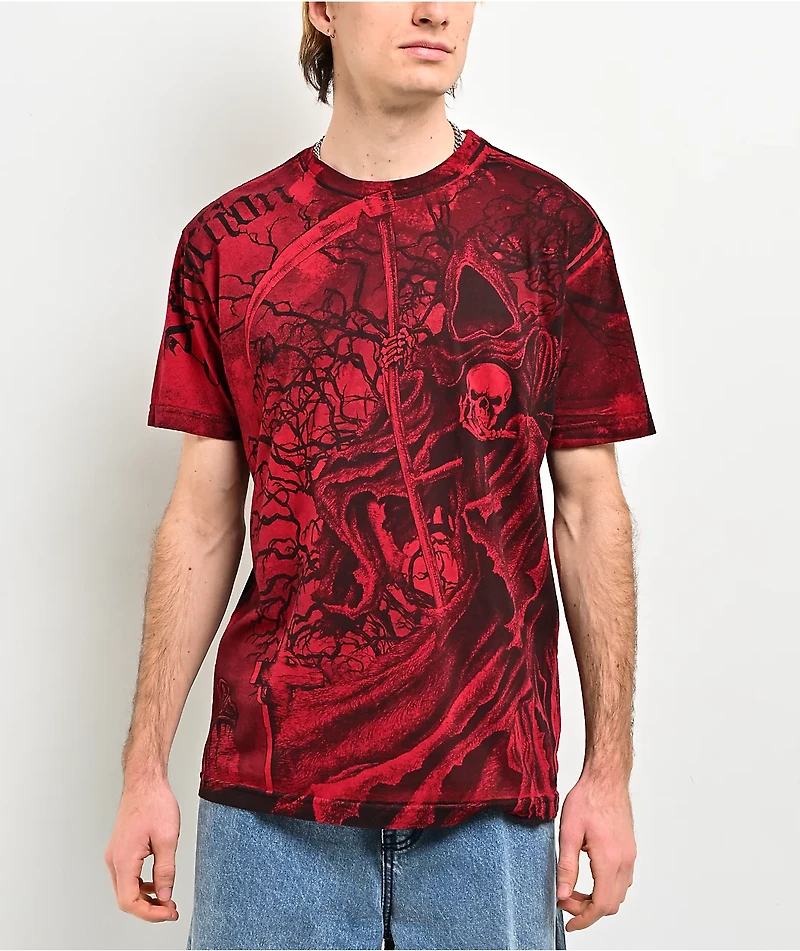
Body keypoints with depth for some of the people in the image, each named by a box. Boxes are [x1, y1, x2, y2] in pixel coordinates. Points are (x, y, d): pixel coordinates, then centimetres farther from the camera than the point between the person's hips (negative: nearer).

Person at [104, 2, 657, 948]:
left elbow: (590, 509, 2)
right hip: (268, 786, 1)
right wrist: (144, 772, 2)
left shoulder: (553, 227, 2)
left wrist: (609, 770, 0)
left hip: (493, 792, 0)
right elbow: (203, 520, 5)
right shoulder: (225, 242, 4)